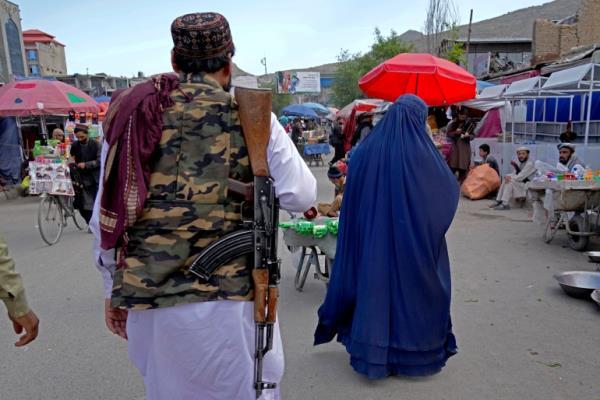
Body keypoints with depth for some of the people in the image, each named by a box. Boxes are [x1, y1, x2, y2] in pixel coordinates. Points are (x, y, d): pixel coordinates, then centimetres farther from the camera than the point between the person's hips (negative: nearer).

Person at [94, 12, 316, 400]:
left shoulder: (129, 111, 6)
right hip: (226, 297, -4)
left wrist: (114, 287, 18)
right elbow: (301, 196, -3)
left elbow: (106, 212, 8)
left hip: (145, 297, 4)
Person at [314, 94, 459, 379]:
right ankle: (418, 350, 26)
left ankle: (374, 353, 23)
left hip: (373, 238, 3)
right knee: (414, 287, 12)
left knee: (375, 285, 12)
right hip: (415, 237, -3)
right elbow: (450, 188, 1)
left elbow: (351, 200, 5)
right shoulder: (421, 151, -11)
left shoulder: (366, 149, -1)